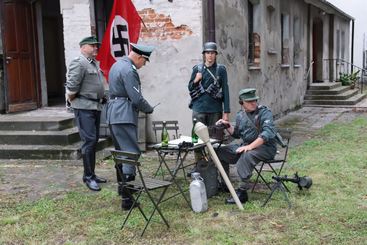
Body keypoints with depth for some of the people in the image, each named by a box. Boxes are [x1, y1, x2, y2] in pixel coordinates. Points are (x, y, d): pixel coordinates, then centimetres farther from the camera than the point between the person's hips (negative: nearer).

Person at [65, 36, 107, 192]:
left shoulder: (95, 63, 16)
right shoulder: (78, 63, -12)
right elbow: (72, 87, -17)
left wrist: (102, 98, 14)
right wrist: (71, 100, -4)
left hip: (96, 106, 9)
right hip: (84, 108, -9)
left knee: (94, 141, 12)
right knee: (89, 140, -9)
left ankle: (92, 174, 21)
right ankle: (88, 177, -3)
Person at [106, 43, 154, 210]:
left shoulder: (117, 64, 16)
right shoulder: (129, 70, -15)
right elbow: (137, 98, -19)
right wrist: (149, 109, -1)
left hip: (114, 115, 10)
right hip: (124, 116, -10)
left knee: (121, 151, 20)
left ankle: (122, 185, 33)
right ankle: (126, 197, -16)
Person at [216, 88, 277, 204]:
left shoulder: (264, 112, -12)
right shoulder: (240, 115, 9)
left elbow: (268, 133, -26)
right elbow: (237, 134, 23)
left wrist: (250, 146, -33)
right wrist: (228, 125, 4)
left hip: (266, 147, -7)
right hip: (246, 145, 7)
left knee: (246, 155, -37)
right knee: (220, 152, 2)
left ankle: (242, 192, -30)